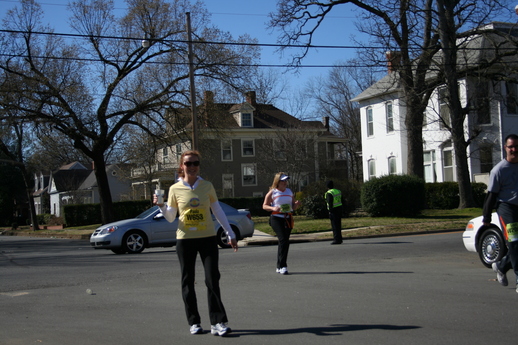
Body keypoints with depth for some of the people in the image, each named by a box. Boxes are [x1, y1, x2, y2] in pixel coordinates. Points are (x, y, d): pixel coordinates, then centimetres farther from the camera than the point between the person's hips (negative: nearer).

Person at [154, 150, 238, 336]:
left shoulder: (207, 186, 2)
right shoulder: (175, 189, 1)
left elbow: (218, 211, 8)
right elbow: (170, 217, 4)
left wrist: (230, 234, 5)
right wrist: (161, 206, -15)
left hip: (208, 238, 0)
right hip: (185, 240, 0)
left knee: (212, 280, -7)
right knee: (188, 281, 4)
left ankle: (218, 322, -5)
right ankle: (194, 322, 14)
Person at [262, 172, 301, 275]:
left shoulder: (289, 191, 16)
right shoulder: (272, 192, 0)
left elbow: (293, 207, 20)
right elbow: (264, 206, 2)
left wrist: (297, 204, -3)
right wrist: (273, 208, -16)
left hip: (288, 219, 6)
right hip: (276, 218, -5)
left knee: (283, 241, 8)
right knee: (283, 240, -18)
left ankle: (279, 267, 18)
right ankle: (282, 266, -16)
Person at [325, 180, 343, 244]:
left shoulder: (329, 193, -12)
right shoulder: (338, 191, 12)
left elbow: (330, 203, -18)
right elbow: (341, 200, 14)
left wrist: (330, 211, -16)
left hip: (333, 210, -8)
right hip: (339, 209, 8)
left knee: (335, 225, -5)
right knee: (338, 225, 15)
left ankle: (337, 239, -7)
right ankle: (339, 239, 20)